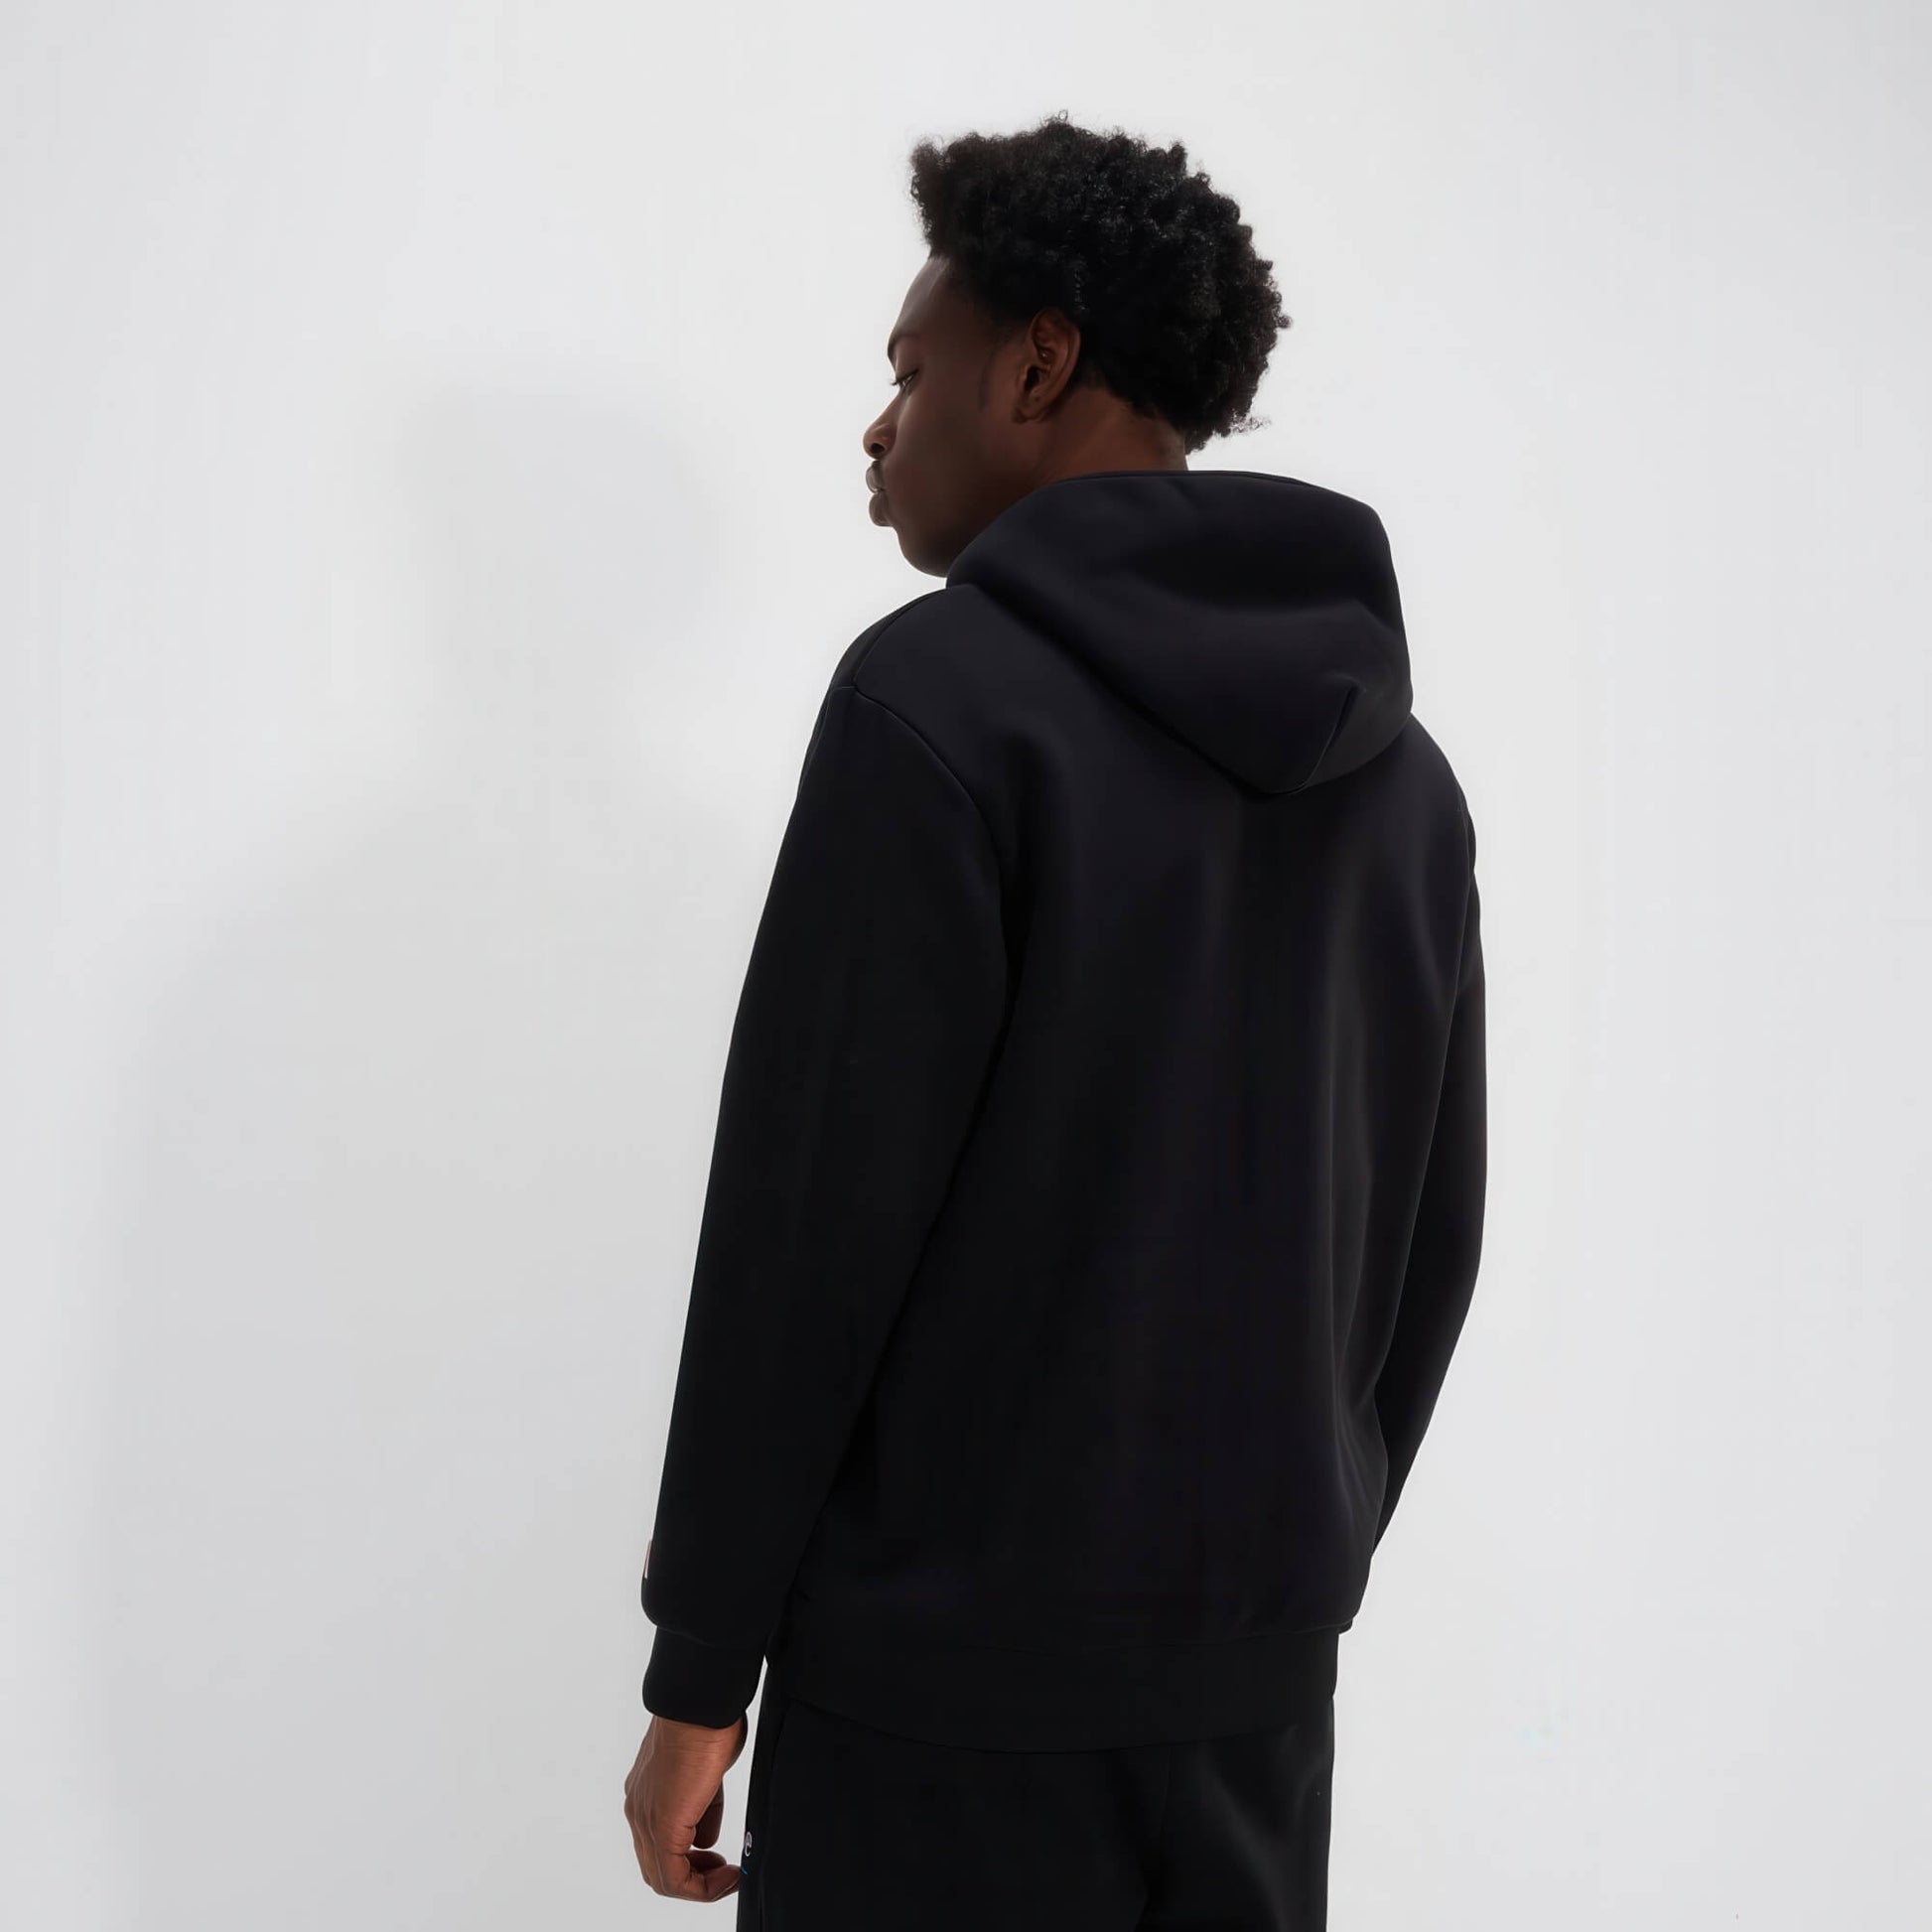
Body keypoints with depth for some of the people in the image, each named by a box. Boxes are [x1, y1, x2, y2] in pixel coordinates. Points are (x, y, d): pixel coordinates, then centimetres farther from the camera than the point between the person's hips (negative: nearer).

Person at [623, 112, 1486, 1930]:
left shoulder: (939, 700, -13)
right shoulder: (1399, 766, 8)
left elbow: (810, 1219, -16)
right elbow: (1431, 1242, 11)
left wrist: (698, 1676, -8)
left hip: (951, 1671, -6)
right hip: (1260, 1675, 7)